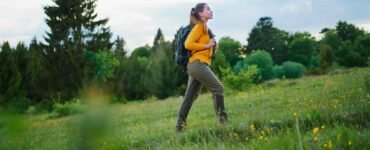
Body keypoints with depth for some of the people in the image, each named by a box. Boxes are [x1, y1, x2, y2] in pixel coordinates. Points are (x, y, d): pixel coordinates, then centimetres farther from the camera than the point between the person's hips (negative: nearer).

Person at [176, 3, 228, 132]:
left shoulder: (204, 27, 20)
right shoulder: (199, 26, -7)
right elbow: (188, 44, -16)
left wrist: (212, 44, 6)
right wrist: (207, 45, -13)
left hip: (196, 65, 10)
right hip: (198, 64, -10)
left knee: (190, 97, 8)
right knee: (218, 88, -7)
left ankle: (180, 125, 10)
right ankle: (222, 120, -5)